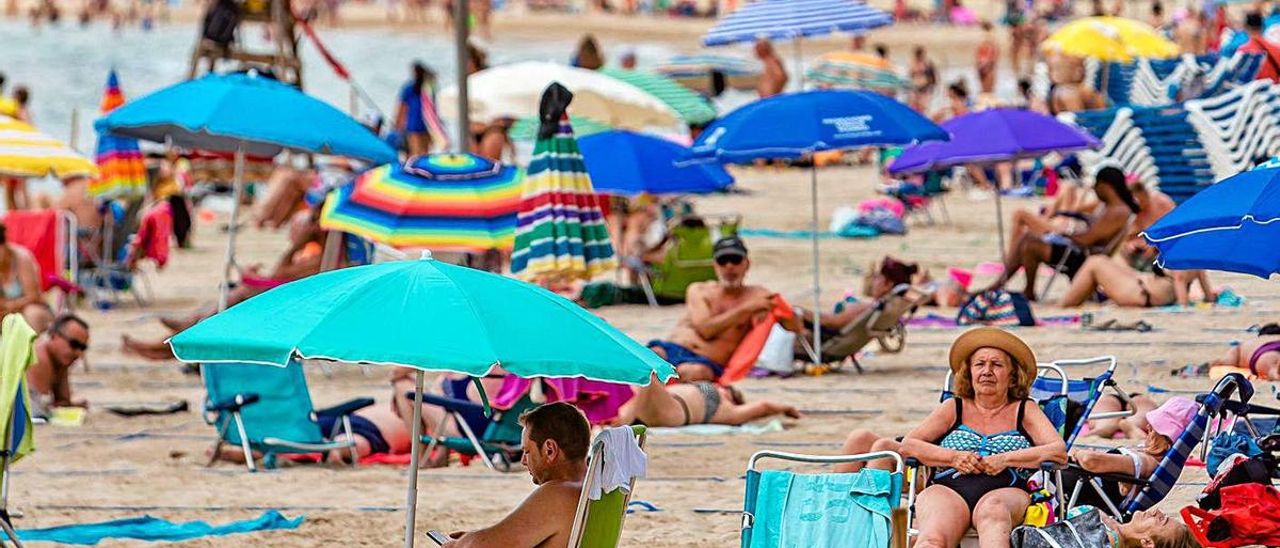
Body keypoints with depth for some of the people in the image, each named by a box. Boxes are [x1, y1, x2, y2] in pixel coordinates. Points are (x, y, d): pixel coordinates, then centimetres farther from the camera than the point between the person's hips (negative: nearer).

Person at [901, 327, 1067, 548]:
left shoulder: (1024, 410, 23)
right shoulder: (954, 408, 26)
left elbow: (1059, 451, 7)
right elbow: (908, 445, 15)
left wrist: (1006, 459, -5)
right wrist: (954, 458, -2)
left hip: (1005, 491, -1)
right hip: (948, 490, 1)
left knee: (993, 508, -41)